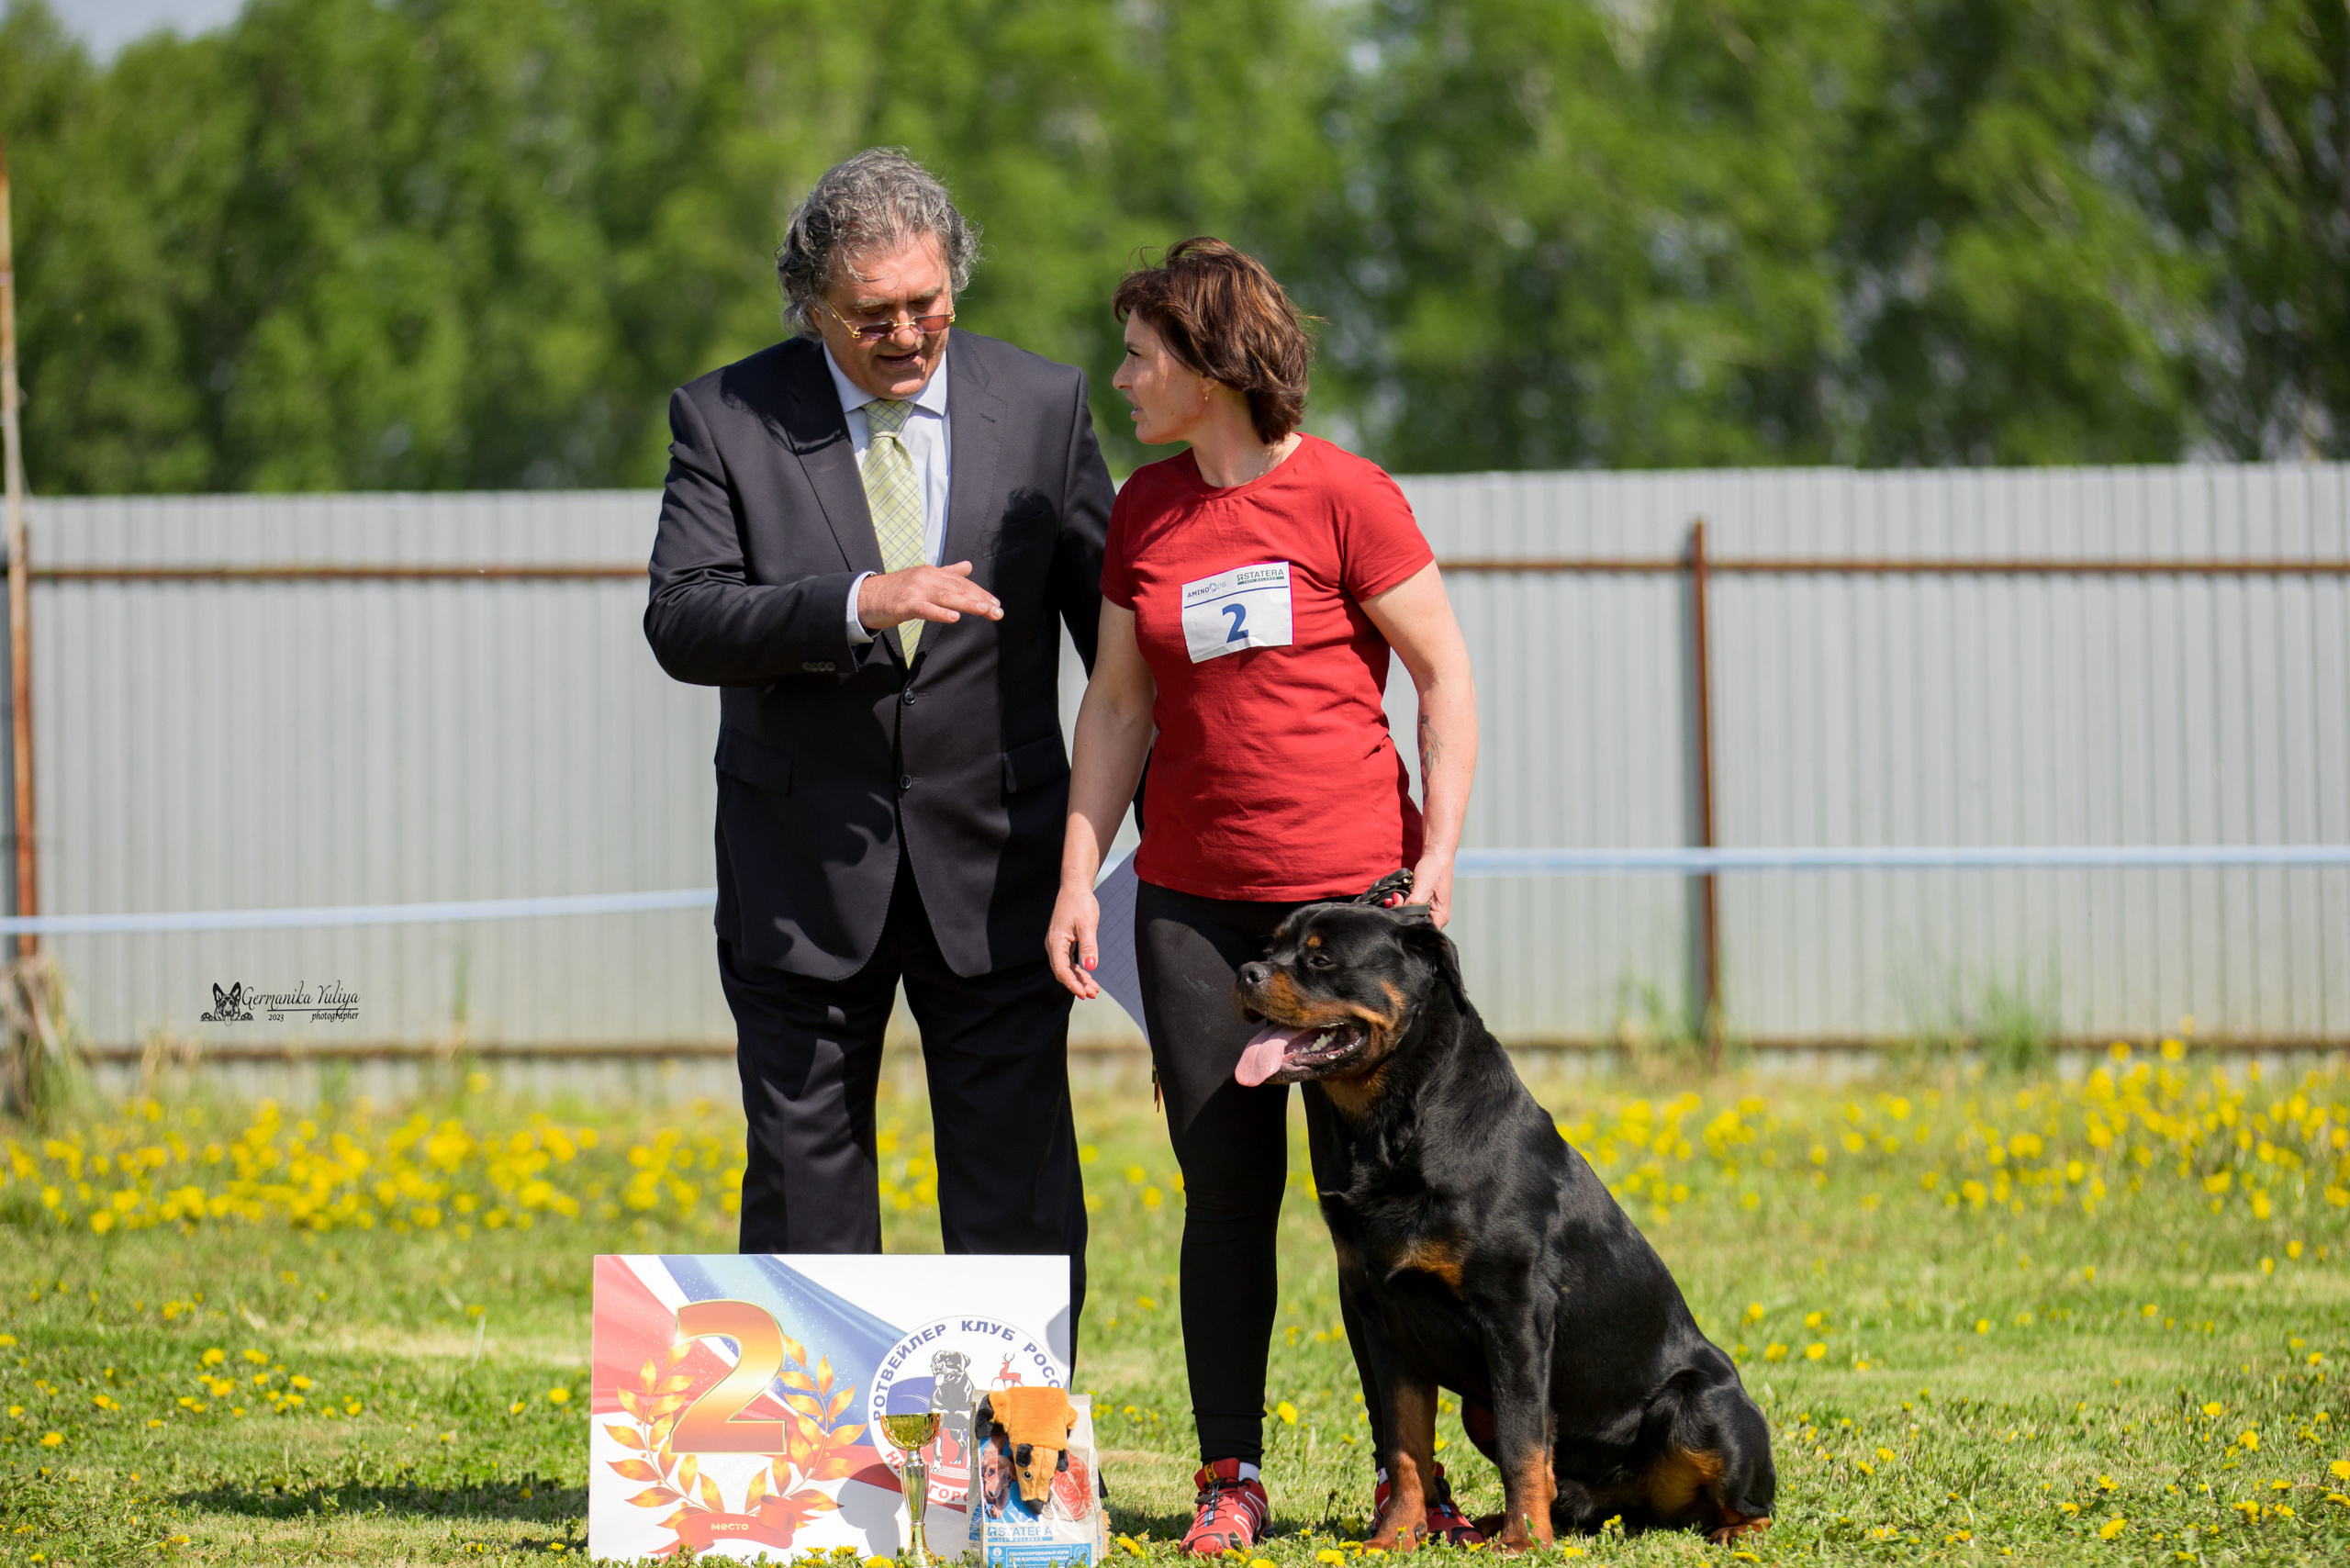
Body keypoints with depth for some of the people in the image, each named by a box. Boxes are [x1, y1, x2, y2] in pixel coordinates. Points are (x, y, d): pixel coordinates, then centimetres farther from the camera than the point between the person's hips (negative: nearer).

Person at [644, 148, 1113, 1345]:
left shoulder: (1042, 407, 2)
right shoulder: (726, 418, -3)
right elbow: (681, 620, -13)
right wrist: (859, 605, -27)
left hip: (994, 864, 0)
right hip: (806, 876, 0)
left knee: (1019, 1192, 0)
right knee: (804, 1185, 6)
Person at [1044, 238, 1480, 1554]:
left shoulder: (1344, 496, -6)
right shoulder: (1145, 510, 9)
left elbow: (1445, 673, -2)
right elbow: (1119, 705, 12)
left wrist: (1440, 853, -9)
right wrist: (1078, 877, 5)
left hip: (1350, 886, -4)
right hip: (1193, 894, 4)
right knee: (1227, 1189, 3)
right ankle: (1230, 1479, 8)